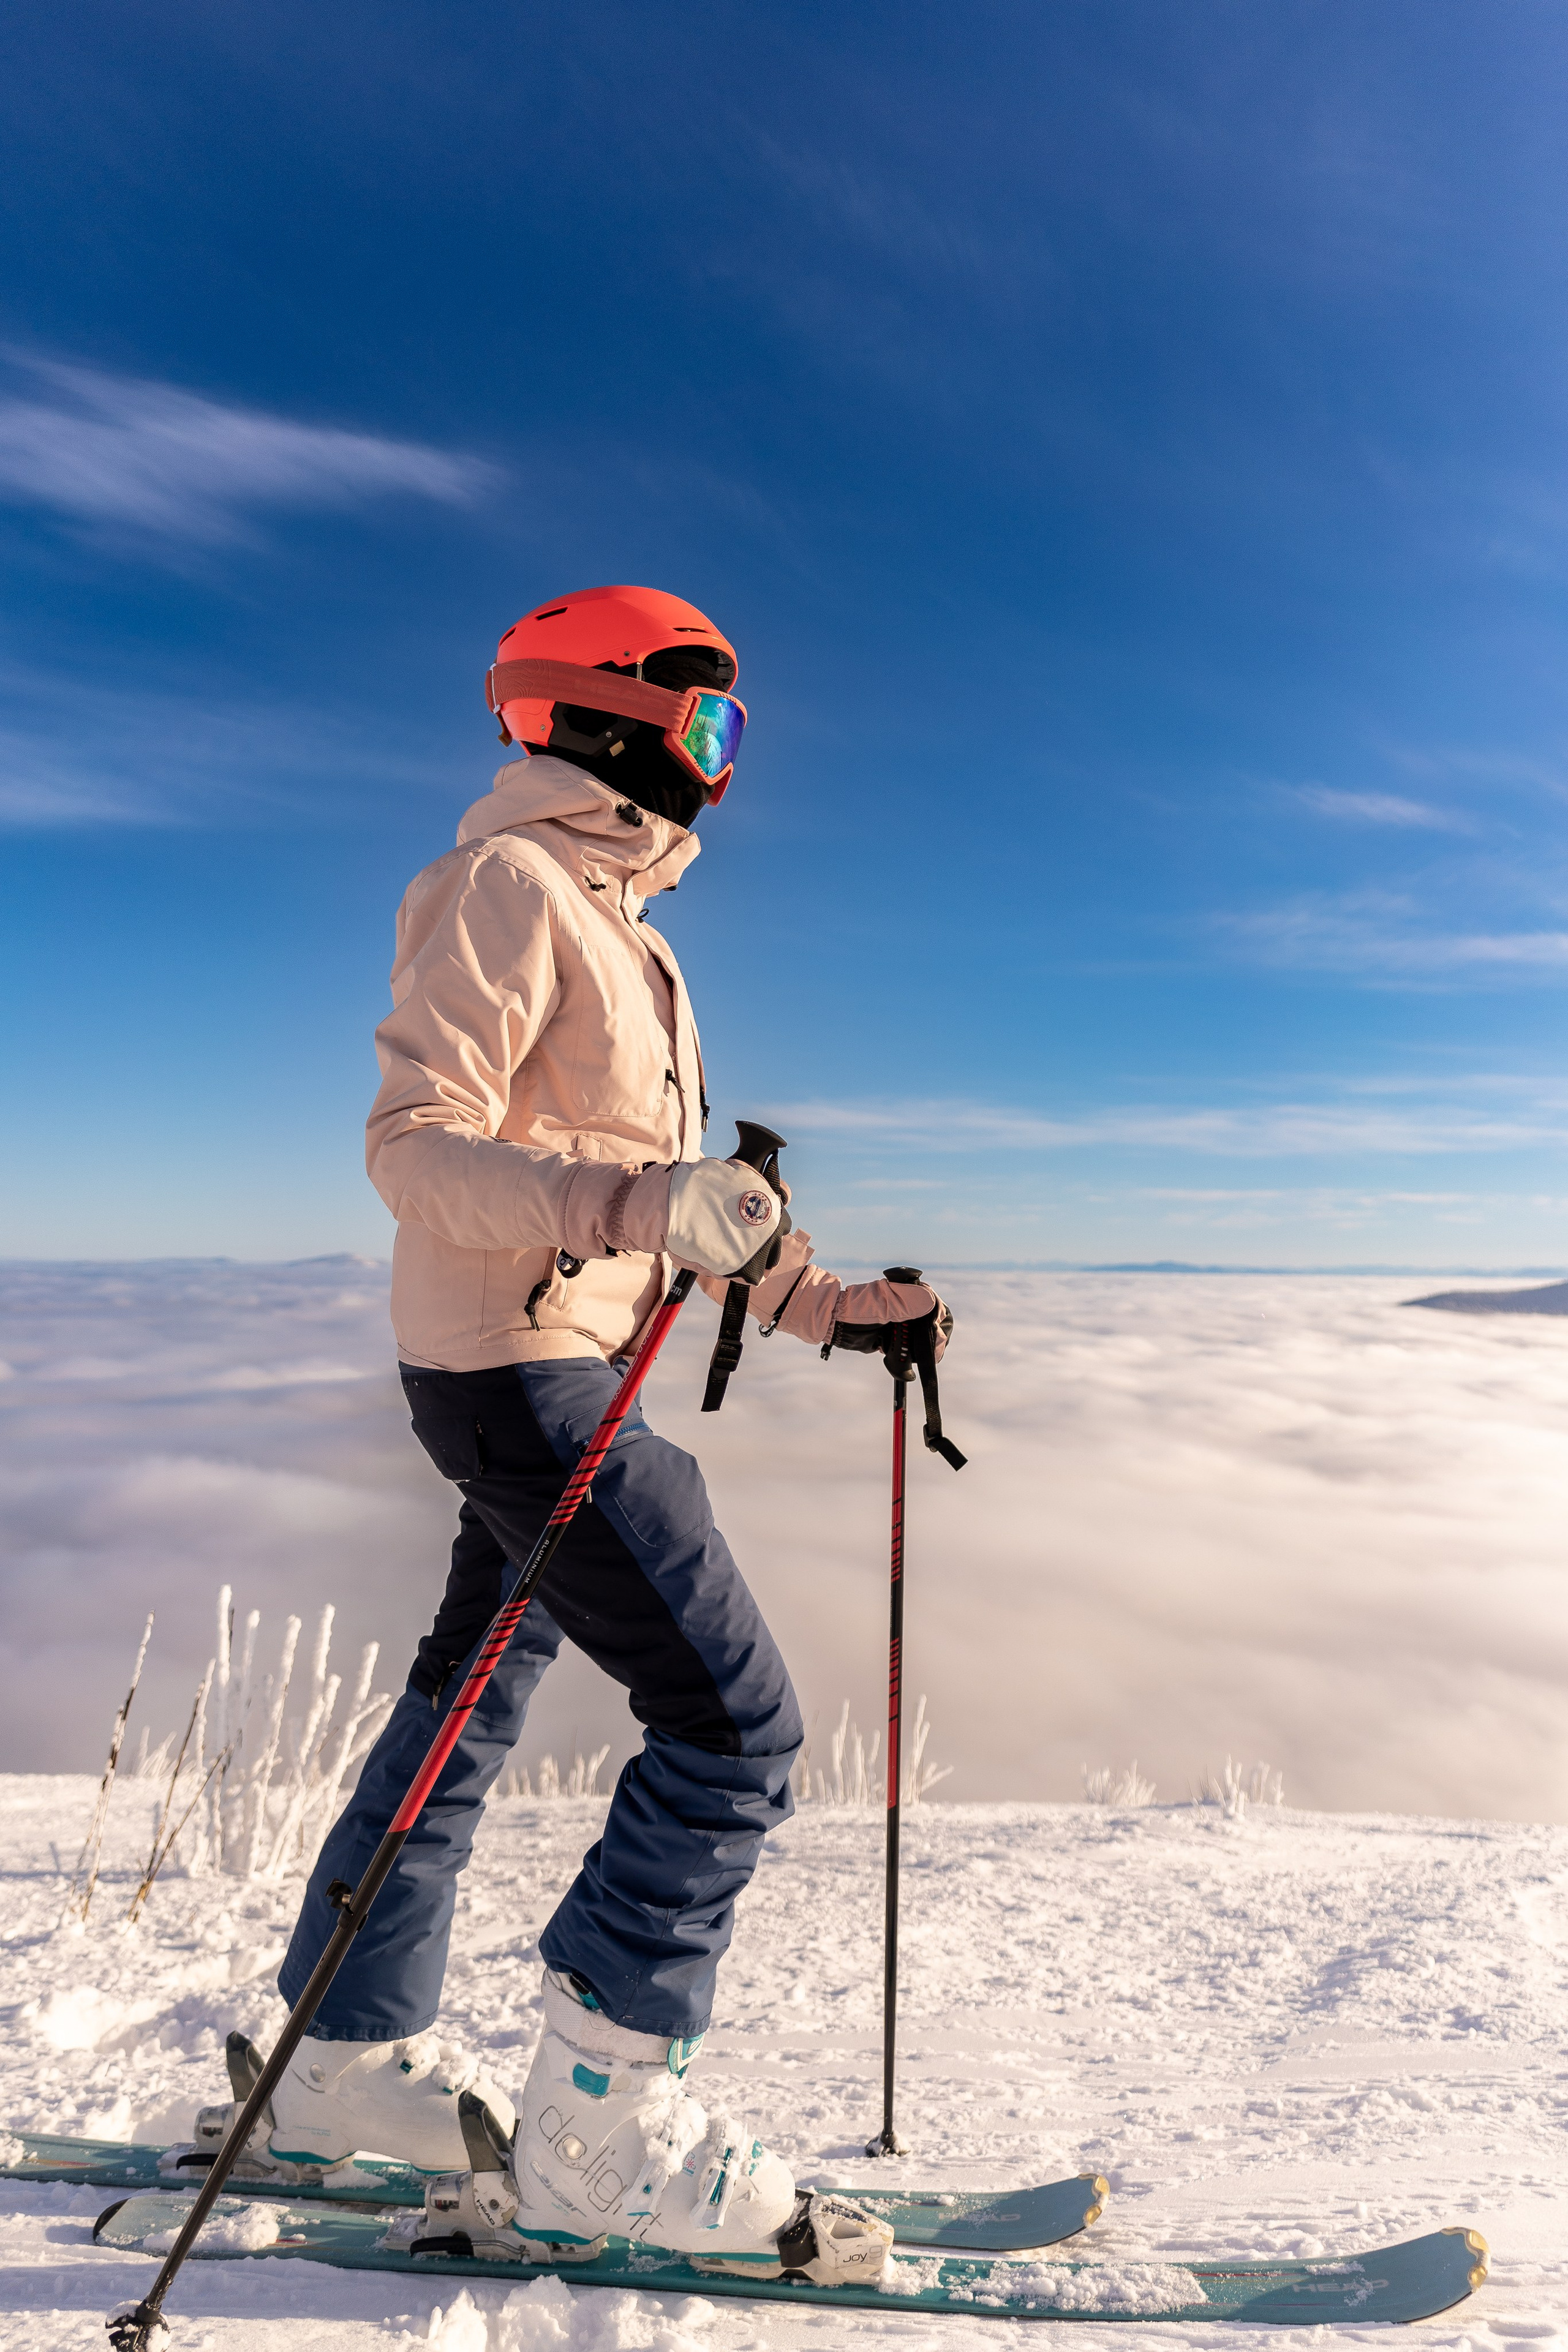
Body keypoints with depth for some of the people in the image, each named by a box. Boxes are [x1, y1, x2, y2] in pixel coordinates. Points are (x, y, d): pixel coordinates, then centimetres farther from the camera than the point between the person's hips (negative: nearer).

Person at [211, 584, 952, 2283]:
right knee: (735, 1723, -9)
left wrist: (833, 1304, 13)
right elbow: (416, 1142, -20)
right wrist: (642, 1202, -33)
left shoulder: (620, 923, 20)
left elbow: (668, 1199, 20)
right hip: (516, 1369, -10)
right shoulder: (509, 883, -9)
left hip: (579, 1372, 10)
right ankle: (591, 2144, 5)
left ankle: (341, 2073, 33)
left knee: (469, 1705, 17)